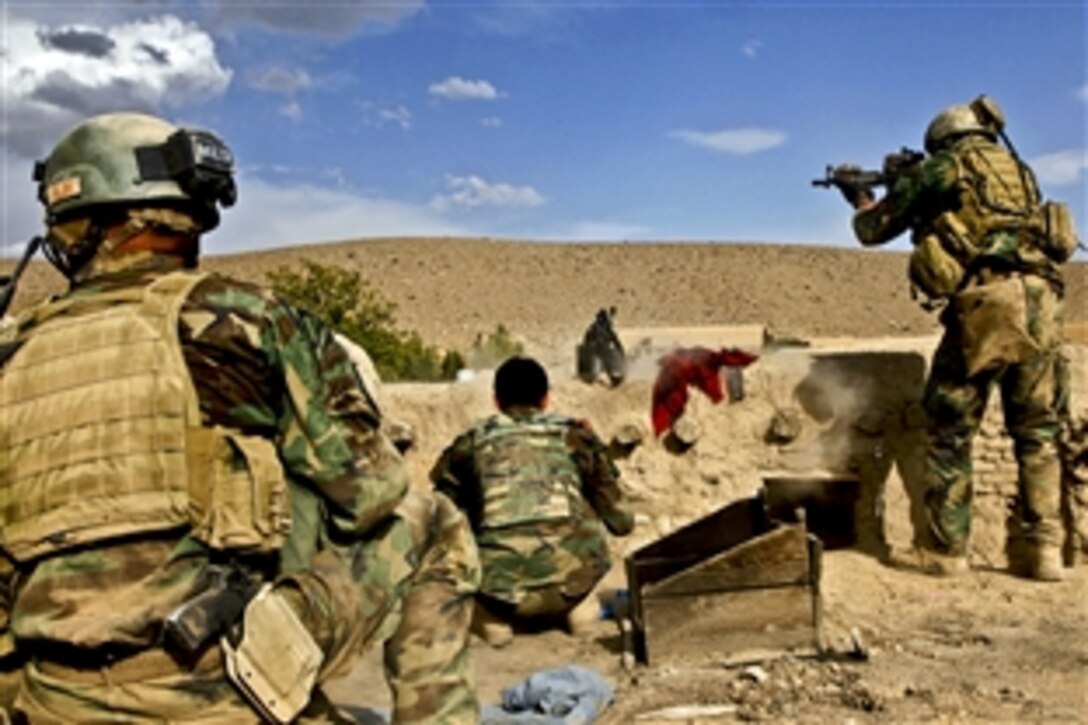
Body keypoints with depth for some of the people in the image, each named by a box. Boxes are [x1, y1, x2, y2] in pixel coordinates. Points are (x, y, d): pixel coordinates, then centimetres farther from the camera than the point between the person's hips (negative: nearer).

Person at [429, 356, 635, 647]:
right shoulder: (575, 434, 17)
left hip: (502, 591, -1)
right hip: (573, 577, 1)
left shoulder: (471, 442, 16)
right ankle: (578, 605, 20)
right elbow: (621, 522, 20)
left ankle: (493, 615, 12)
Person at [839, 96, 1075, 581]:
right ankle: (1042, 549, 9)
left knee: (950, 429, 2)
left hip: (987, 300, -5)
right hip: (1042, 299, 6)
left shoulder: (941, 168, 11)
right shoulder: (1019, 170, 28)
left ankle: (945, 550, 4)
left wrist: (862, 204, 39)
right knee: (1036, 431, 11)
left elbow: (873, 230, 16)